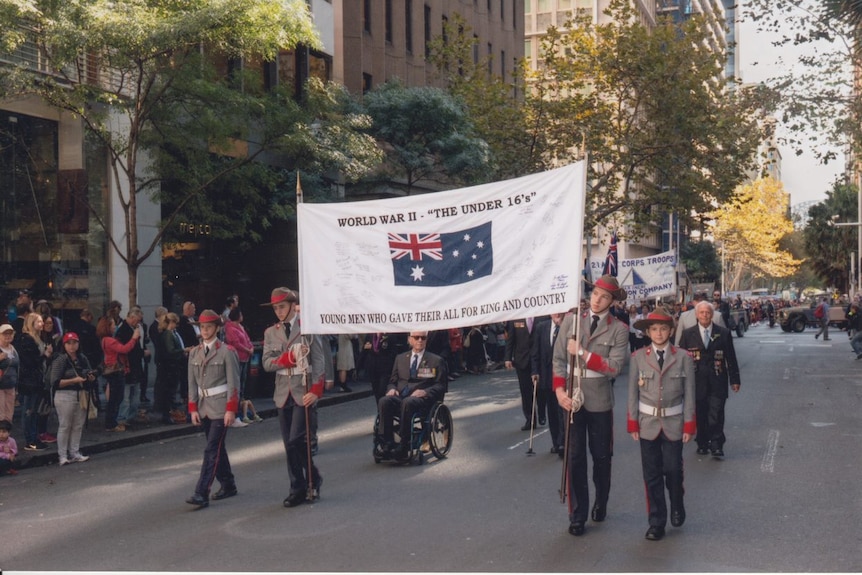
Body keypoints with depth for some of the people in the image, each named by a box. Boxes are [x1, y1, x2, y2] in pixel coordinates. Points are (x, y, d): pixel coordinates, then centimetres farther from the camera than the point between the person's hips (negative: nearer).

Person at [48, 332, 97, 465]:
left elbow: (90, 374, 22)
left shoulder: (83, 358, 9)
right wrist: (74, 380, -20)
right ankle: (62, 456, 6)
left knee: (78, 425, 11)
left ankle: (75, 453, 21)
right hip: (65, 396, -6)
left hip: (82, 395, 6)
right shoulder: (60, 360, -8)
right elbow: (55, 382, -14)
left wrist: (91, 378, -2)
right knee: (65, 426, -1)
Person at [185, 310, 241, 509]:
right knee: (217, 448, 13)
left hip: (221, 407, -6)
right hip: (203, 407, 6)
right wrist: (193, 409, 5)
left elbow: (233, 382, -9)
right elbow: (192, 383, 11)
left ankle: (202, 494, -13)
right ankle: (228, 485, 26)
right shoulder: (194, 353, 10)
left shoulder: (226, 351, -7)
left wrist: (231, 410, -14)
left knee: (212, 450, -10)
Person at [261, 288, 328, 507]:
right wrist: (289, 357, -14)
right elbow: (267, 363, 1)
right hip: (283, 392, 5)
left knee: (296, 440, -12)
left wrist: (316, 390, -13)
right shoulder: (271, 332, 10)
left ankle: (312, 479, 8)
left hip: (304, 390, -5)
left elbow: (319, 361, -5)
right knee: (289, 445, 6)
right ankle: (298, 489, 14)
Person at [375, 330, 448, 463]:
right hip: (399, 397, 4)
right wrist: (392, 389, -1)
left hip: (421, 398, -4)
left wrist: (425, 392, -12)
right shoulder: (400, 358, 26)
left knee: (407, 402, -40)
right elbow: (392, 381, 25)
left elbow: (441, 385, 7)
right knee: (384, 401, -31)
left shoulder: (436, 361, 15)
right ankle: (387, 445, -35)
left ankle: (403, 448, -39)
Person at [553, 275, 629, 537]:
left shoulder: (619, 329, -4)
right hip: (571, 397, 1)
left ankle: (601, 505, 33)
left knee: (601, 456, 12)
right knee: (574, 457, 3)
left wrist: (582, 352, -17)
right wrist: (559, 390, -11)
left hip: (600, 400, -1)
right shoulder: (571, 320, 3)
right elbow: (559, 358, 1)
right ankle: (577, 515, 10)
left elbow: (614, 367, -13)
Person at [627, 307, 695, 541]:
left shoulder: (683, 358, -4)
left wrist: (689, 426, -3)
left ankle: (677, 508, 32)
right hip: (648, 423, 1)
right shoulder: (638, 357, -2)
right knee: (652, 475, 5)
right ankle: (656, 522, 14)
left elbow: (689, 394, -1)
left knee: (673, 470, 4)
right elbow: (633, 393, 1)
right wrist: (633, 424, -1)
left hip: (673, 424, -1)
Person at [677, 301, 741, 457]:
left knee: (716, 414, -7)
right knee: (700, 415, 6)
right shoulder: (688, 334, 4)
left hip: (717, 382, -1)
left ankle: (716, 445, -1)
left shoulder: (724, 333, 4)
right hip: (697, 381, 1)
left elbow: (731, 358, 6)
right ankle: (702, 444, 18)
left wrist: (734, 380, 4)